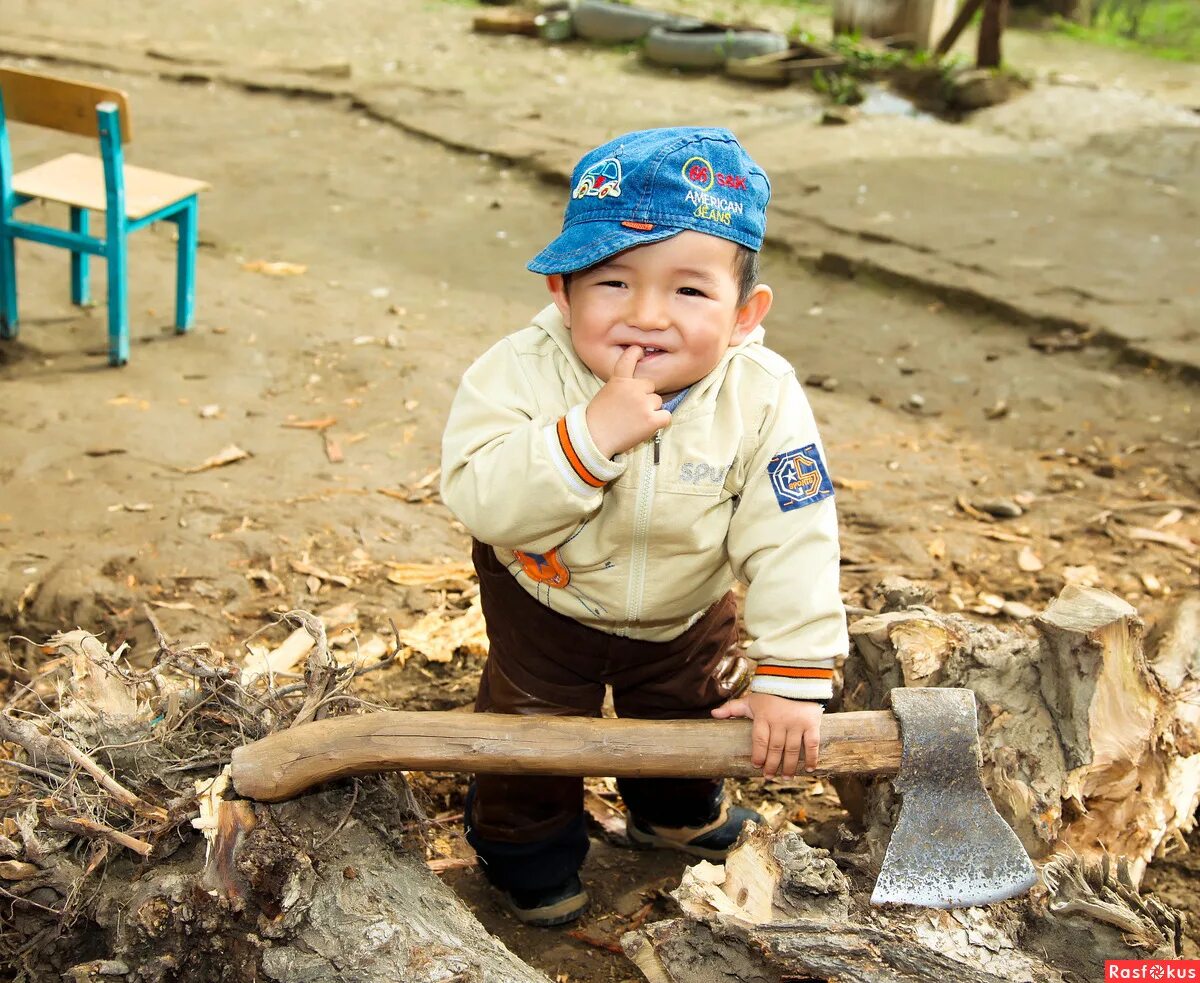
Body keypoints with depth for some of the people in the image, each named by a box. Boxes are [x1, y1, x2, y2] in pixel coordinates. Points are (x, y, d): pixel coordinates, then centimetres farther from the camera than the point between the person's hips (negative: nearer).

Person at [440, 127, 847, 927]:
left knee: (694, 714, 25)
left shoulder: (762, 398, -30)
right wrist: (589, 436, -50)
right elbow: (477, 497, -39)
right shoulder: (523, 372, -31)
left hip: (686, 614, 2)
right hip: (544, 601, -1)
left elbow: (793, 544, -25)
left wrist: (793, 677, -25)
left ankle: (680, 811, 58)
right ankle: (529, 846, 45)